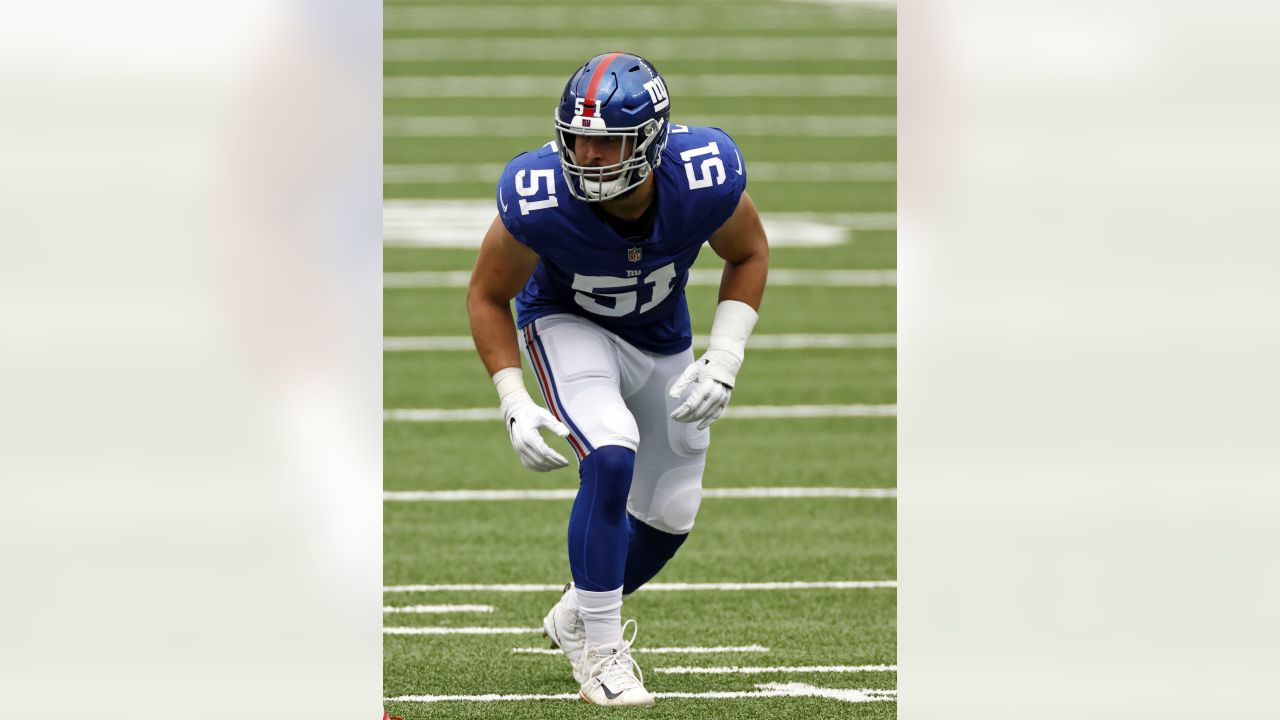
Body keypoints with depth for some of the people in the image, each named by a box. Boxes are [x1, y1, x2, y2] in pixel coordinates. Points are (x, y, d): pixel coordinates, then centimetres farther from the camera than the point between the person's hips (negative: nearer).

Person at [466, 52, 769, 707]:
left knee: (669, 516, 11)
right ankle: (600, 652, -15)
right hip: (568, 325, -4)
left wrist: (724, 360, -19)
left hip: (661, 336, 4)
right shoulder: (540, 199, -36)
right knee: (611, 459, -29)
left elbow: (749, 255, -9)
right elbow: (487, 296, -16)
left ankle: (577, 617, 39)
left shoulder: (705, 181, -32)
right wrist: (515, 404, -23)